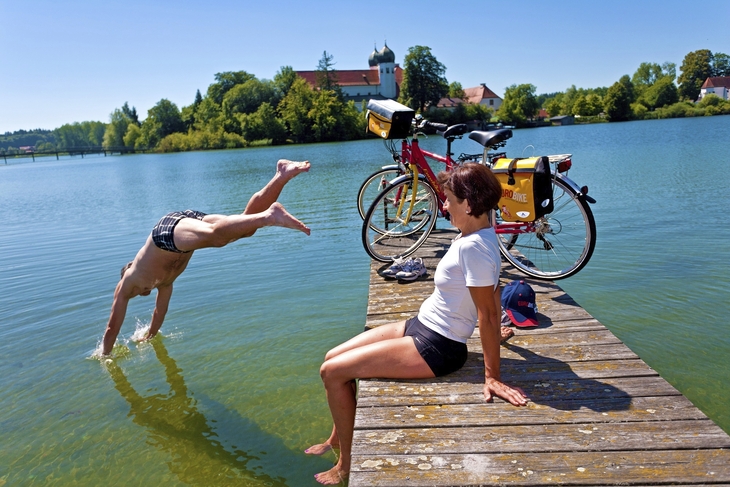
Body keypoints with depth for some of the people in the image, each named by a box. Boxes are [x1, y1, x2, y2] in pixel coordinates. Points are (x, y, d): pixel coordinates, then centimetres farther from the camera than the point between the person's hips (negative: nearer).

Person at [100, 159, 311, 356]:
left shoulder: (125, 286, 32)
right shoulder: (164, 280, 43)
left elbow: (113, 327, 37)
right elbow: (160, 311, 56)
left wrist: (104, 356, 50)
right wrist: (149, 336, 68)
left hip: (171, 231, -5)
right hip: (190, 220, 5)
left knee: (215, 236, -34)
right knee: (247, 221, -4)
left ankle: (268, 215, -59)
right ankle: (282, 175, -19)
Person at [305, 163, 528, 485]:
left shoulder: (473, 246, -26)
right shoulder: (478, 235, 4)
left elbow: (487, 314, -24)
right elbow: (494, 293, 14)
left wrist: (491, 377, -19)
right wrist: (494, 334, 23)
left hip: (436, 349, -10)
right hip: (421, 326, 10)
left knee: (332, 372, -8)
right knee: (333, 357, 11)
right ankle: (336, 439, 31)